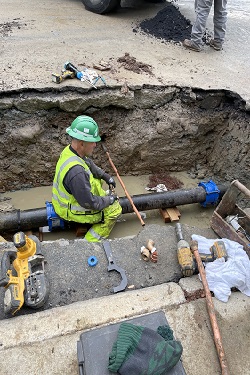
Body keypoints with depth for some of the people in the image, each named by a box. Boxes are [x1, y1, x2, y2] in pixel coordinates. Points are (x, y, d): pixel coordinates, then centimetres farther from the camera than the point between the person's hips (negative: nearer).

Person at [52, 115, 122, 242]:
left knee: (96, 180, 21)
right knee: (114, 209, -2)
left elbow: (90, 164, 11)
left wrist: (106, 177, 9)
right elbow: (89, 203, -31)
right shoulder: (76, 171, -40)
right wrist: (109, 199, -15)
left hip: (66, 199, 9)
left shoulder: (69, 150, -10)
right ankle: (90, 242, 6)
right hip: (71, 210, -9)